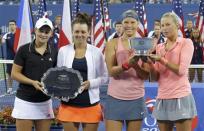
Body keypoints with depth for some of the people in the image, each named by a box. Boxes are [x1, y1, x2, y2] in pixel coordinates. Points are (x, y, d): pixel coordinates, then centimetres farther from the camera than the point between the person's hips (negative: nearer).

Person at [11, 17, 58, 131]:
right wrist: (33, 82, -18)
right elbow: (14, 73, -4)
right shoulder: (24, 50, -6)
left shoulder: (54, 52, 4)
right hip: (25, 101, -3)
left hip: (45, 102, 3)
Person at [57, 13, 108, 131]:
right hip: (69, 104, 1)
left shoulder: (96, 52, -1)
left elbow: (104, 77, 3)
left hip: (91, 105, -1)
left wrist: (91, 83, -14)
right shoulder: (63, 51, 2)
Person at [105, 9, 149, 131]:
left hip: (136, 98, 2)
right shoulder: (113, 43, 2)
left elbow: (146, 75, 1)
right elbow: (111, 71, -7)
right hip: (115, 98, -1)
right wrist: (127, 64, -24)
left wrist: (135, 65, -18)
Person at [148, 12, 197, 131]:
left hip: (180, 97, -5)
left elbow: (181, 70, -12)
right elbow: (156, 76, 9)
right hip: (162, 98, 5)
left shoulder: (186, 43, -1)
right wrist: (150, 62, -8)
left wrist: (161, 59, -17)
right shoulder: (159, 47, 14)